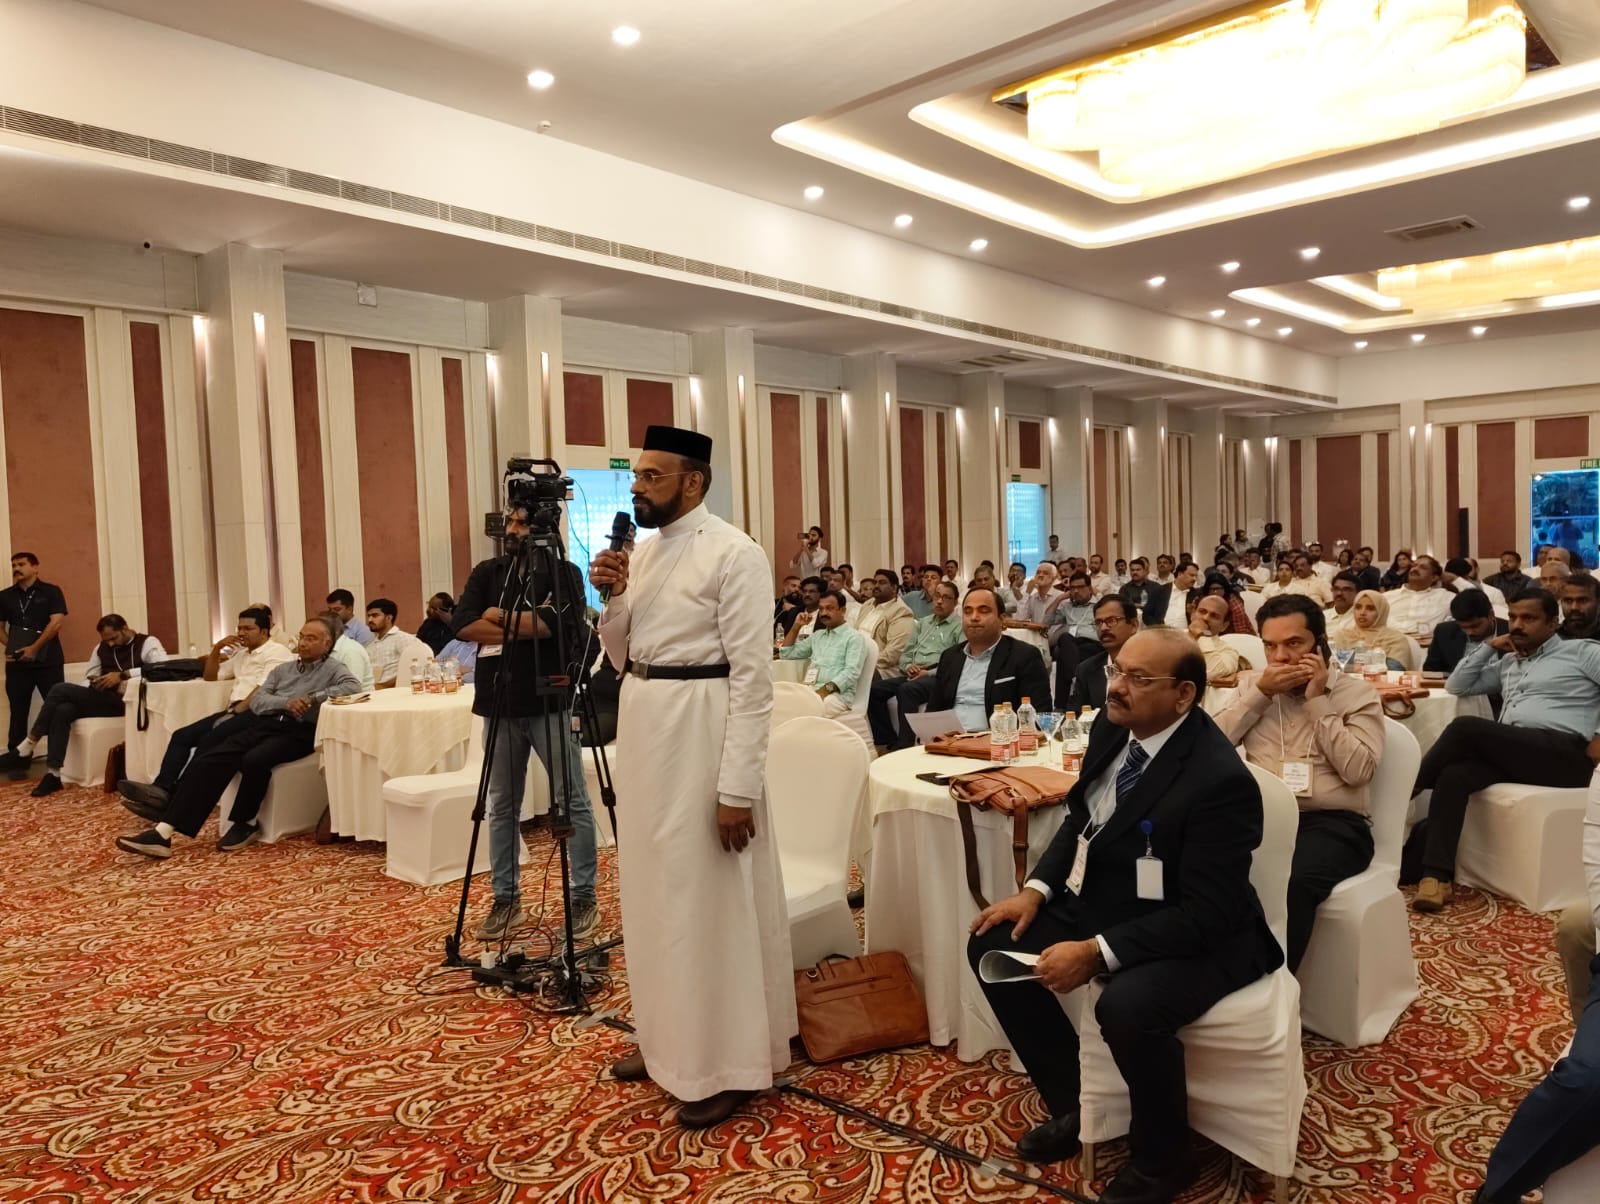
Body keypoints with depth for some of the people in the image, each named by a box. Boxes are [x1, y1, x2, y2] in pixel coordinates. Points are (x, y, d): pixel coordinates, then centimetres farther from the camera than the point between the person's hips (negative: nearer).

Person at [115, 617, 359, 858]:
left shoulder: (334, 670, 9)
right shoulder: (283, 669, 26)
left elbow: (352, 686, -15)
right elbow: (257, 701, 12)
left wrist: (311, 699, -18)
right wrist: (287, 702, -8)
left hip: (298, 731, -5)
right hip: (266, 722, 6)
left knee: (254, 760, -34)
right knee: (211, 758, -18)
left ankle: (245, 823, -7)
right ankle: (164, 832, -23)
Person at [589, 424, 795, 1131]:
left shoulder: (734, 553, -13)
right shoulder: (642, 552, 11)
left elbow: (752, 675, -17)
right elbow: (621, 657, 15)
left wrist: (738, 788, -21)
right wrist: (614, 598, -4)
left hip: (701, 731, -8)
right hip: (642, 725, 9)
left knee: (710, 900, 0)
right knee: (655, 891, 17)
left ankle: (726, 1064, 15)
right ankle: (667, 1039, 34)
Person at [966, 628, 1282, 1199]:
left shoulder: (1221, 779, -27)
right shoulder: (1113, 727, -5)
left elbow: (1202, 915, -27)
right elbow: (1081, 819, 10)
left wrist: (1097, 953, -31)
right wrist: (1036, 889, -5)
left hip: (1197, 939, -8)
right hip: (1101, 905, 8)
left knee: (1127, 1006, -35)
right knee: (992, 944, -1)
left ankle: (1161, 1158, -1)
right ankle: (1073, 1104, 17)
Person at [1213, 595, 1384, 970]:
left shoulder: (1356, 692, 6)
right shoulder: (1252, 684, 15)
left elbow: (1357, 770, -8)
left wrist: (1318, 701, -8)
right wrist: (1260, 693, -4)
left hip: (1332, 823, -2)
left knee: (1292, 882, -37)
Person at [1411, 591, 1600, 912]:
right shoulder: (1507, 663, 27)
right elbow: (1457, 686, 25)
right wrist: (1489, 646, 18)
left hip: (1563, 753, -5)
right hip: (1510, 752, 5)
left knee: (1465, 727, -27)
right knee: (1454, 774, -27)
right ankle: (1438, 875, -34)